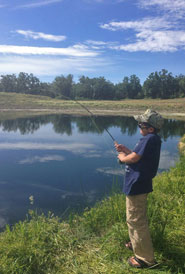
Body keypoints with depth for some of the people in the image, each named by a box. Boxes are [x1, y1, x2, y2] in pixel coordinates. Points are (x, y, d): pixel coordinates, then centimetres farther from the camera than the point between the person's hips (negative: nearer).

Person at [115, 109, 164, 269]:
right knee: (136, 218, 25)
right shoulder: (152, 139, 10)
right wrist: (125, 150, 7)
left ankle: (146, 258, 13)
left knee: (136, 220, 0)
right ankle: (136, 244, 44)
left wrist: (122, 157, -3)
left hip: (137, 185, -11)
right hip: (140, 184, 11)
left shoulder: (150, 139, -21)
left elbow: (134, 158, -23)